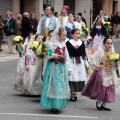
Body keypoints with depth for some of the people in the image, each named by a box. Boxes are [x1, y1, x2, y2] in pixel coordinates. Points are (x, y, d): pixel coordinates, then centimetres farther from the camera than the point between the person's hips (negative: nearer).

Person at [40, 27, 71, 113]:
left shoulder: (64, 45, 12)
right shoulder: (52, 44, -8)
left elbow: (67, 57, 15)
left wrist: (68, 68, 11)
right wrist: (53, 55, -23)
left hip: (62, 67, 7)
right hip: (54, 66, -7)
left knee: (62, 86, 7)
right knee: (54, 86, -7)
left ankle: (59, 104, 15)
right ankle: (53, 105, -4)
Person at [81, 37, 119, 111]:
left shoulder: (112, 52, 2)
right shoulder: (100, 52, -11)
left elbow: (115, 63, 12)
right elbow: (93, 60, -8)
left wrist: (116, 65, -8)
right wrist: (96, 65, -23)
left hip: (110, 74, 5)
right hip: (101, 73, -5)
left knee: (108, 89, 7)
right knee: (101, 88, -1)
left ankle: (104, 104, 20)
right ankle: (98, 103, 21)